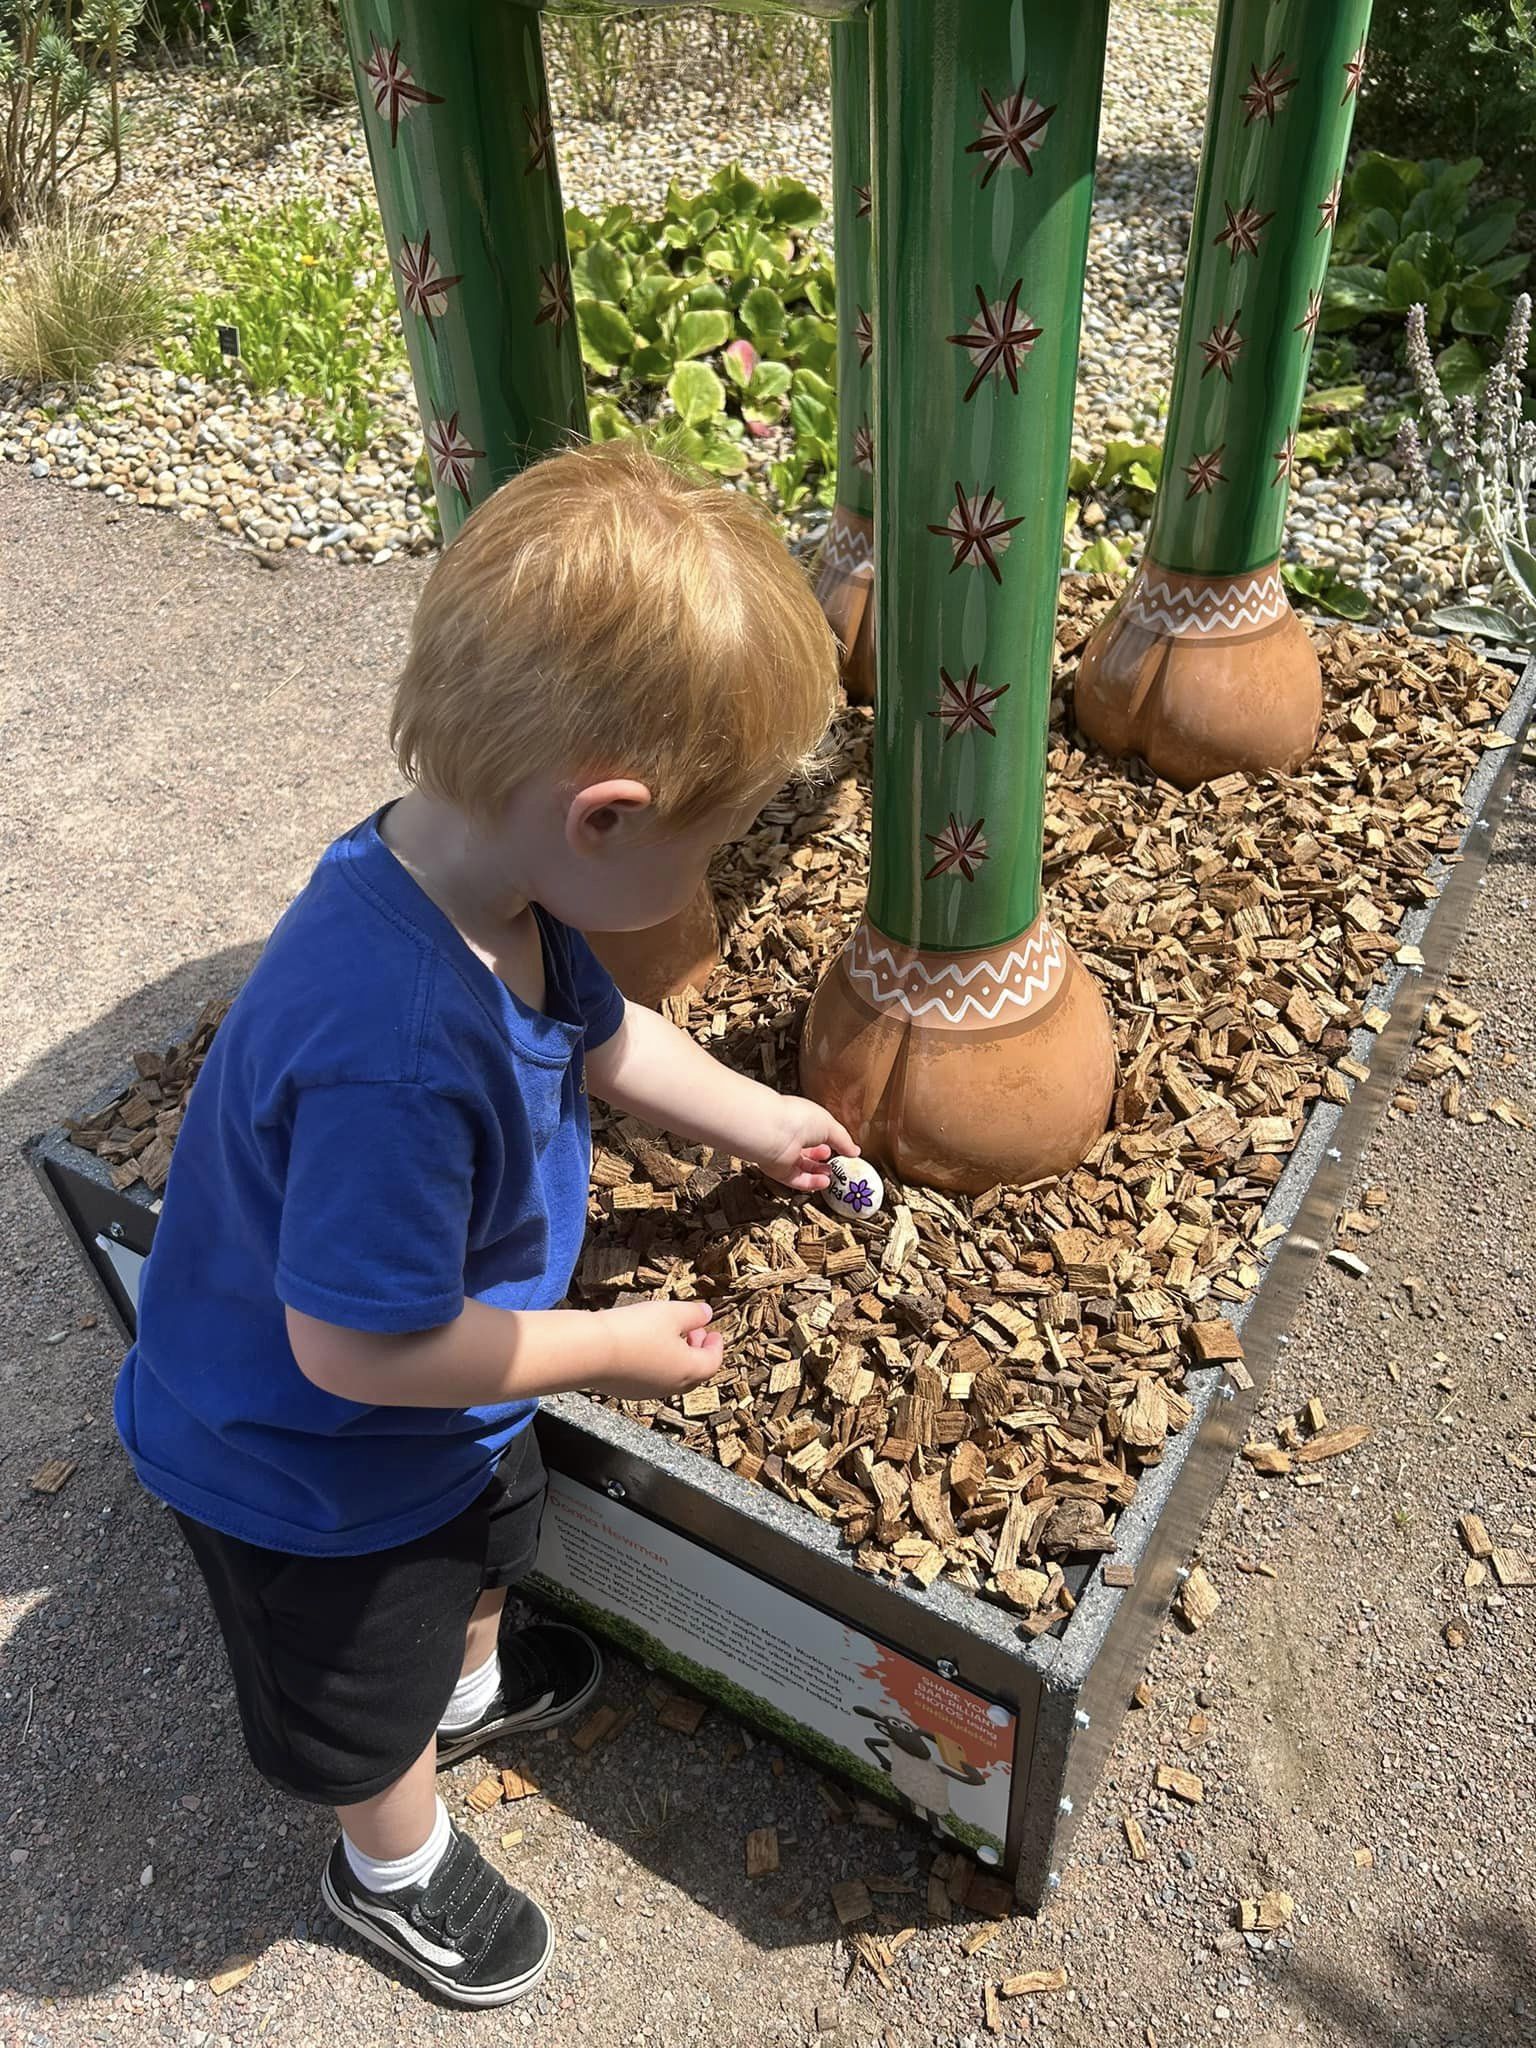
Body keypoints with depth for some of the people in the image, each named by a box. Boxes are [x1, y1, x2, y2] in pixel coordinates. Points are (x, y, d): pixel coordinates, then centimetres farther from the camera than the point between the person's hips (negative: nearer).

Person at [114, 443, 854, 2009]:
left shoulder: (495, 888, -19)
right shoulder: (395, 1057, -47)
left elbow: (600, 1032, 2)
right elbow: (357, 1348, -36)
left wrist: (756, 1121, 13)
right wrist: (609, 1347, -22)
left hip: (451, 1404, 8)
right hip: (313, 1474, -8)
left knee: (487, 1542, 37)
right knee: (367, 1693, 24)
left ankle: (475, 1685, 70)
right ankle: (396, 1867, 57)